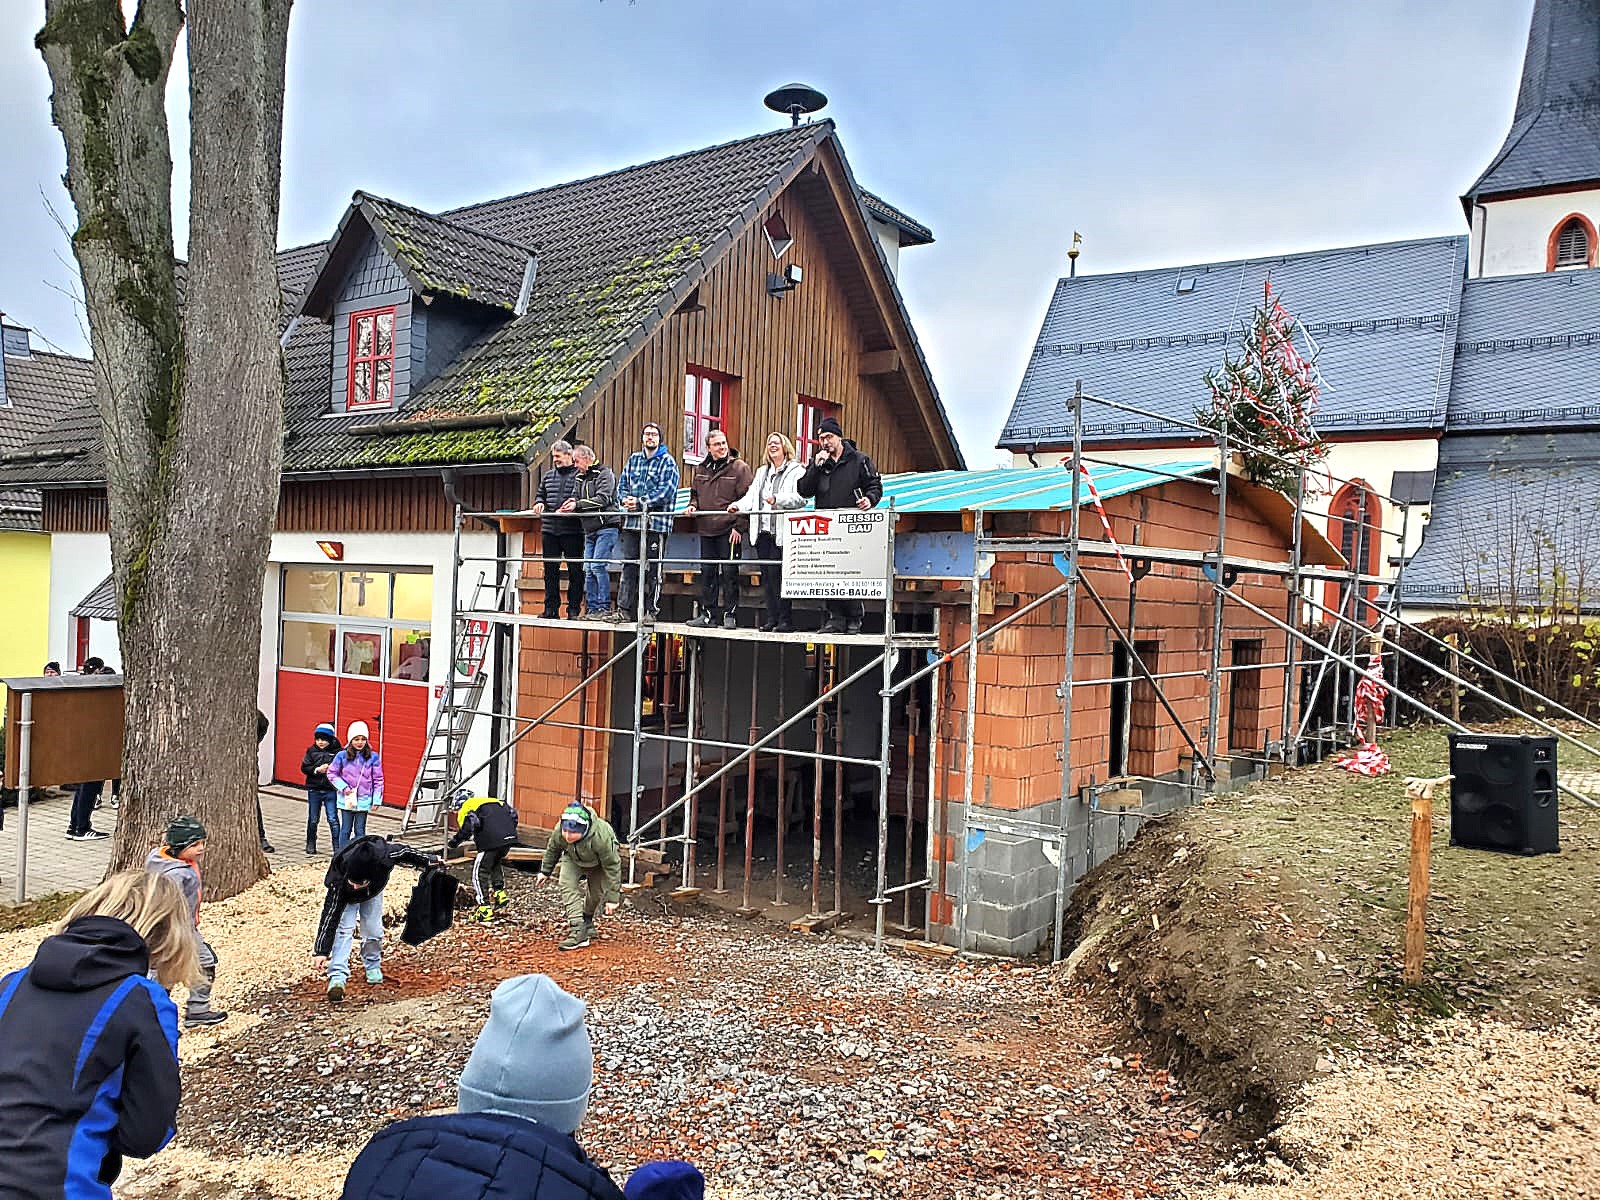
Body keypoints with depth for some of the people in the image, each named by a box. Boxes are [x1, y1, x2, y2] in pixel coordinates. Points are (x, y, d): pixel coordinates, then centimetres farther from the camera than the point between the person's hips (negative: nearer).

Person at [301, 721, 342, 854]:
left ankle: (337, 846, 3)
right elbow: (304, 768, 0)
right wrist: (317, 770, -15)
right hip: (314, 790, 2)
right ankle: (311, 844, 28)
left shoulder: (338, 752, -5)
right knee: (313, 819, 14)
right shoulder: (311, 751, 2)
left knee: (333, 819, -3)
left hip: (331, 790, -2)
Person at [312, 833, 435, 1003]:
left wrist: (429, 861, -3)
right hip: (346, 897, -2)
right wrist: (320, 951, -39)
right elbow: (329, 917, -39)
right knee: (344, 928, -20)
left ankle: (373, 966, 22)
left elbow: (405, 852, -20)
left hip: (373, 892, 2)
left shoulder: (385, 854, -43)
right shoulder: (338, 883, -44)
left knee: (373, 930, -1)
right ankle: (337, 977, -19)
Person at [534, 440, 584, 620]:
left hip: (572, 530, -6)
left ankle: (573, 609, 5)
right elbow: (540, 495, 27)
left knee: (575, 570, -1)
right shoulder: (548, 476, 16)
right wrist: (539, 503, 6)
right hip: (549, 529, 6)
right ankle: (551, 608, 14)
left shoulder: (580, 475, -2)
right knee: (550, 569, 8)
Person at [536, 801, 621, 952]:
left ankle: (587, 922, 37)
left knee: (597, 892, 4)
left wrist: (612, 898, -28)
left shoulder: (601, 837, -46)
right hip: (573, 858, 2)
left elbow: (612, 866, -33)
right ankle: (578, 933, -23)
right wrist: (545, 871, 6)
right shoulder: (558, 832, -35)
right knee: (568, 885, -20)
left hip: (599, 862, -2)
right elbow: (552, 850, -8)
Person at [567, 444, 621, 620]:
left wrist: (578, 504, -17)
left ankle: (605, 608, -10)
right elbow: (575, 497, 14)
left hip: (606, 527, -8)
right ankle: (592, 609, 8)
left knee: (598, 566, -15)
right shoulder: (579, 478, 20)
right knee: (588, 570, 4)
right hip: (589, 529, 8)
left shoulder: (605, 473, -4)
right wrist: (570, 503, -10)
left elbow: (603, 499, -15)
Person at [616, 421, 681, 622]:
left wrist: (640, 502, -15)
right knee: (629, 565, 3)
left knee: (653, 568, -1)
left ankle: (651, 610, 6)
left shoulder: (668, 462, 0)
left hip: (657, 522, -5)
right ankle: (625, 609, 6)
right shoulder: (633, 459, 16)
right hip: (632, 521, 5)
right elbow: (622, 485, 17)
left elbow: (666, 491, -11)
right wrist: (626, 499, -6)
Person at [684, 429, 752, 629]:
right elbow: (695, 494, 27)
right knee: (707, 572, 9)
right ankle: (708, 614, 16)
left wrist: (739, 527, -13)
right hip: (706, 530, 6)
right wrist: (693, 506, 4)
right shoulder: (701, 469, 14)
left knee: (729, 572, -4)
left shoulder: (739, 467, -4)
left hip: (729, 530, -6)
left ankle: (730, 614, 3)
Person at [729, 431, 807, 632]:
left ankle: (785, 620, -4)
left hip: (783, 532, -7)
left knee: (777, 573, -11)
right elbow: (751, 495, 17)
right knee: (766, 575, 5)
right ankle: (772, 618, 10)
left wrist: (777, 499, -26)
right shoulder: (762, 472, 24)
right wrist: (738, 505, -2)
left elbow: (800, 498, -13)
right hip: (763, 531, 7)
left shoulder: (796, 471, 1)